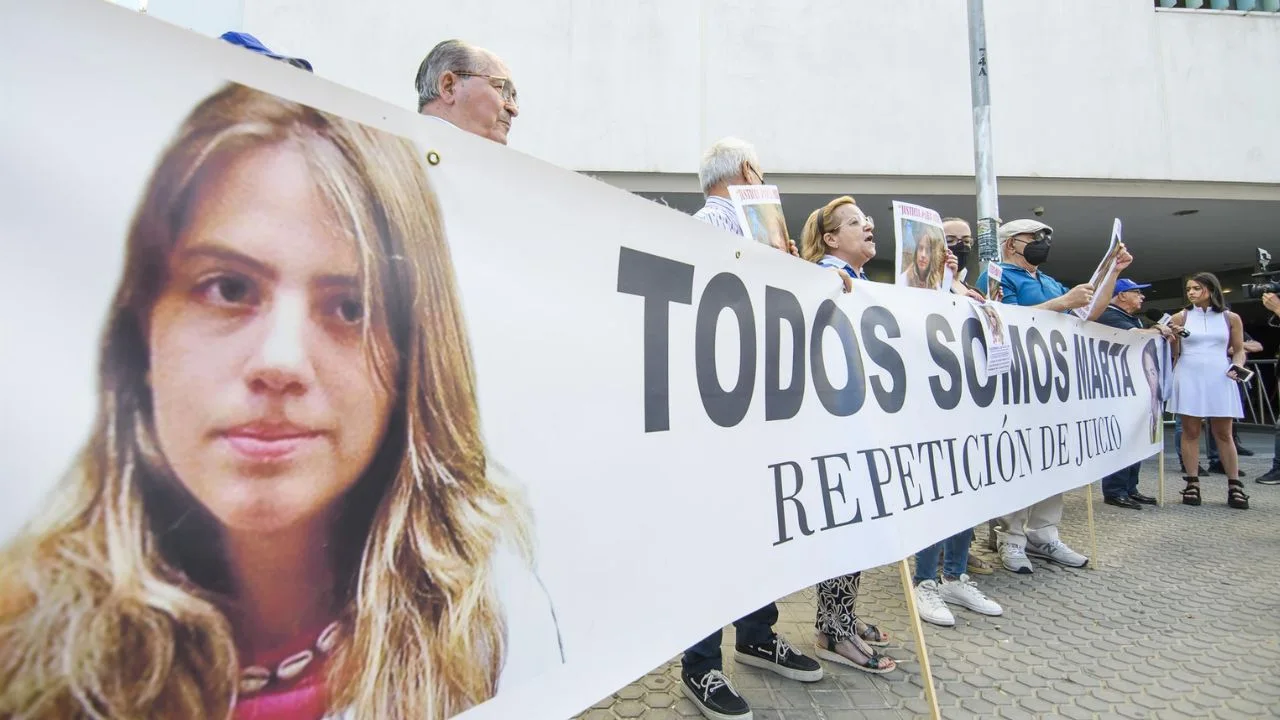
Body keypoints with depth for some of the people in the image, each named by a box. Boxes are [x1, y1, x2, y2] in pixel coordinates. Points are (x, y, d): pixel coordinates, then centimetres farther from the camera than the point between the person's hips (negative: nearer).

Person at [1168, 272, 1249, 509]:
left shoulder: (1230, 318, 7)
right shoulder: (1180, 317, 4)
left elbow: (1239, 350, 10)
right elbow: (1173, 353, 10)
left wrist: (1236, 366, -5)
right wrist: (1171, 339, -8)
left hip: (1219, 380, 1)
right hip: (1188, 379, 0)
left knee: (1223, 433, 3)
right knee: (1190, 431, 1)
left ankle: (1234, 486, 11)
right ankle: (1192, 484, 6)